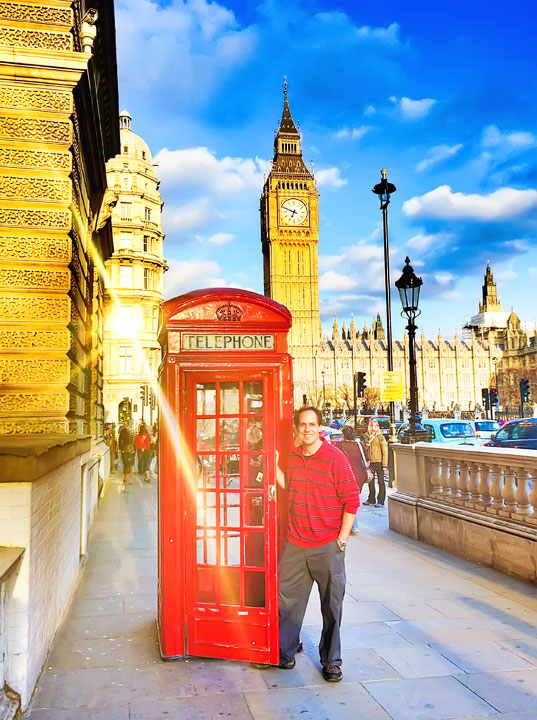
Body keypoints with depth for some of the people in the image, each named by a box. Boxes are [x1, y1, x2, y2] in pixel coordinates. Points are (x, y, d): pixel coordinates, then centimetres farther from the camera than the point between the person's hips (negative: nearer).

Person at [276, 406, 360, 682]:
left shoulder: (335, 458, -12)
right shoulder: (292, 457, 5)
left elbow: (352, 501, -10)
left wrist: (342, 539, -10)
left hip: (327, 546, -5)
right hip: (295, 544, 5)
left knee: (331, 605, 8)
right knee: (287, 598, 13)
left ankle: (331, 661, 25)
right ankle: (285, 651, 33)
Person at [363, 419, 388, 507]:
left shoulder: (380, 437, -3)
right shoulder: (367, 437, 11)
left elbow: (385, 451, -6)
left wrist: (384, 464, -12)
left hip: (378, 462, -6)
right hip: (370, 462, 6)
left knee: (381, 482, 0)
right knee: (370, 481, 12)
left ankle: (380, 501, 4)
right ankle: (371, 499, 23)